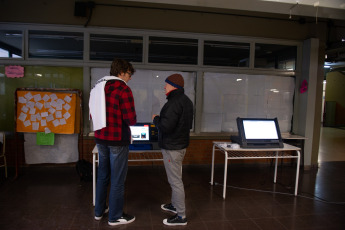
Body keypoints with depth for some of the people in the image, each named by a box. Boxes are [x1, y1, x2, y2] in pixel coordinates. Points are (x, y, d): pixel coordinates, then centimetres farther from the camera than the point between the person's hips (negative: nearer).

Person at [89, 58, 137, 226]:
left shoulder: (97, 87, 9)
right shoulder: (123, 89, -15)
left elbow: (92, 114, 14)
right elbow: (131, 119, -18)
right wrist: (132, 119, 3)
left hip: (100, 138, 8)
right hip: (117, 139, -7)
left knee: (103, 175, 20)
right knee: (118, 179, 6)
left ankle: (99, 211, 35)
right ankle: (115, 217, 20)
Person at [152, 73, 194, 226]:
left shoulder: (174, 103, -22)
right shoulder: (186, 101, 12)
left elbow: (165, 126, -29)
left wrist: (156, 119, -9)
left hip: (172, 148, -11)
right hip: (181, 144, 11)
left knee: (175, 180, -1)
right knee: (175, 178, 23)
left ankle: (181, 216, 10)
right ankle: (175, 205, 39)